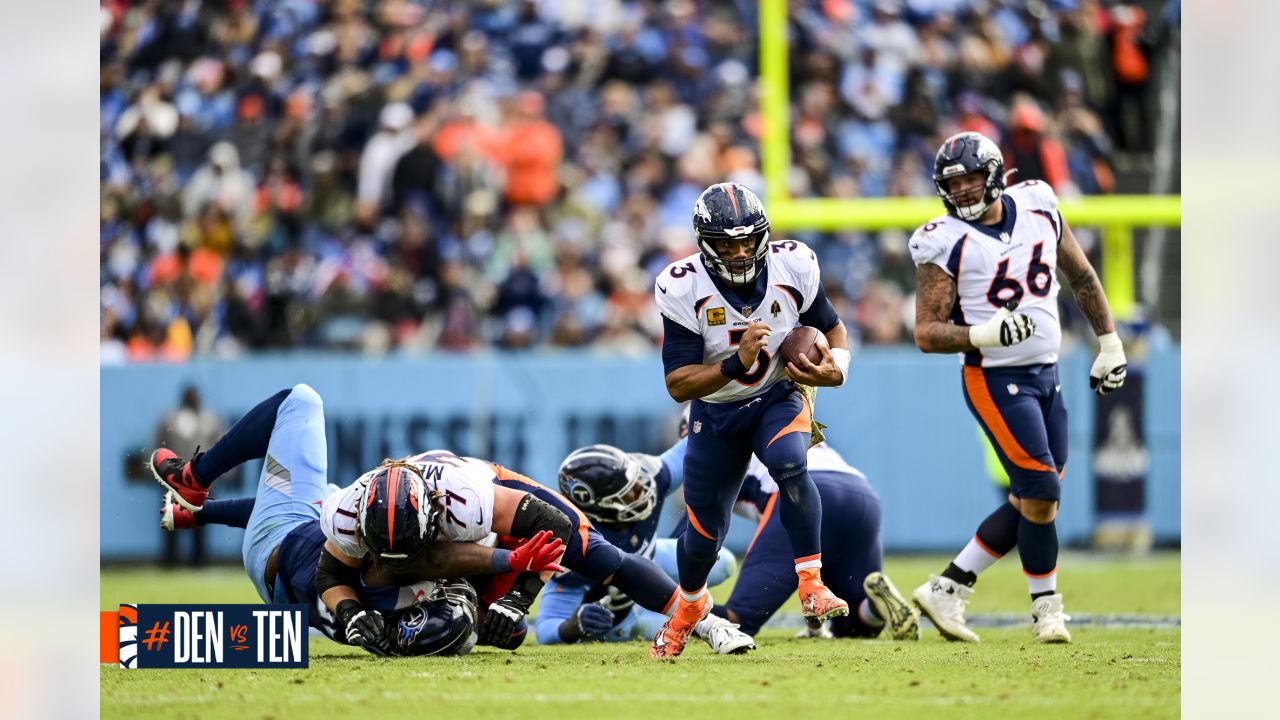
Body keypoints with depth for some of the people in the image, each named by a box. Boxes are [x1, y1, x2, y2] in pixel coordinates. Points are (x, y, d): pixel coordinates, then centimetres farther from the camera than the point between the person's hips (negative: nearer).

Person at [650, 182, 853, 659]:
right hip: (716, 412, 0)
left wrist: (835, 368, -22)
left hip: (778, 399, 0)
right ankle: (690, 605, 43)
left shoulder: (793, 268, -19)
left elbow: (831, 328, 0)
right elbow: (678, 385, -24)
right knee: (704, 535, 9)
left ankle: (812, 587, -27)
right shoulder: (684, 289, -24)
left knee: (789, 465, -35)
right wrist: (736, 364, -39)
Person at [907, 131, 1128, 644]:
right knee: (1041, 493, -12)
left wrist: (1110, 345, 14)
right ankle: (1046, 609, 5)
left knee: (1030, 504, 6)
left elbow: (1081, 277, 16)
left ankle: (947, 590, 14)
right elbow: (927, 333, -11)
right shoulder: (946, 244, -11)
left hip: (1046, 375, 6)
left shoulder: (1038, 207, 3)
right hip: (995, 381, -6)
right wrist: (984, 336, -28)